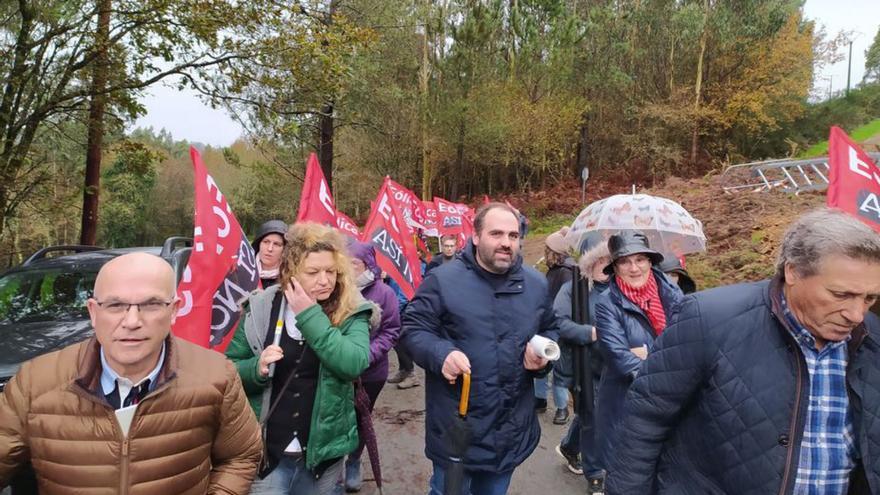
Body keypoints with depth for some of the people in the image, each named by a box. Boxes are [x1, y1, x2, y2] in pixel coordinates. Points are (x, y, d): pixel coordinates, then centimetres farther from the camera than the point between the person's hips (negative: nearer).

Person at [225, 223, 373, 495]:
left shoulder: (351, 313, -10)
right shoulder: (261, 309, -7)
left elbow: (354, 364, -26)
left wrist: (310, 316, -23)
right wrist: (257, 369, -20)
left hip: (323, 451, 1)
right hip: (265, 452, 0)